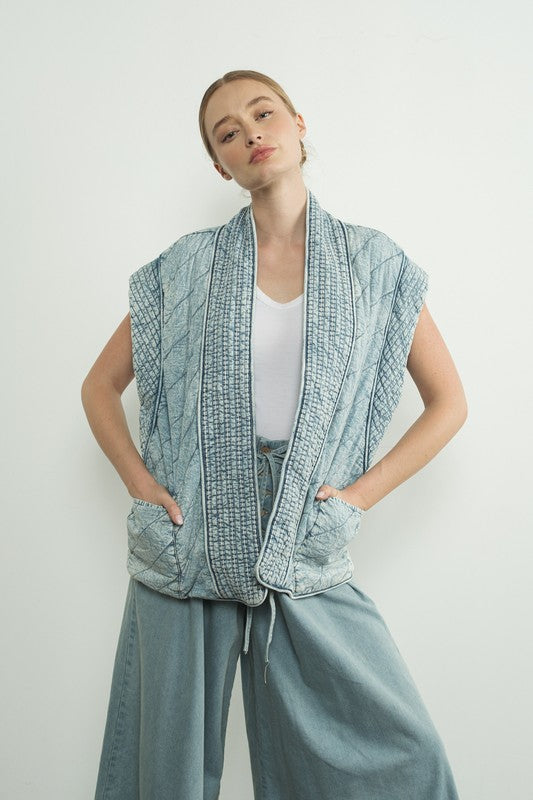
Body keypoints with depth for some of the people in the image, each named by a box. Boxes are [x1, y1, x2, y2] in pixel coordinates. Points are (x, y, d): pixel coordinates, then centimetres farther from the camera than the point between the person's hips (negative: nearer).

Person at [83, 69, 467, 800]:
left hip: (307, 554, 0)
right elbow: (100, 386, 10)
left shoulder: (373, 264, 3)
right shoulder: (187, 267, 4)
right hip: (184, 548, 1)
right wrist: (143, 485, -3)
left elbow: (449, 402, 5)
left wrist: (361, 493, -4)